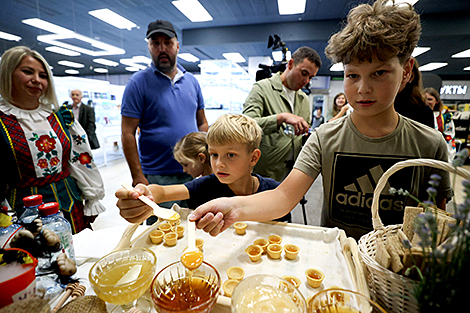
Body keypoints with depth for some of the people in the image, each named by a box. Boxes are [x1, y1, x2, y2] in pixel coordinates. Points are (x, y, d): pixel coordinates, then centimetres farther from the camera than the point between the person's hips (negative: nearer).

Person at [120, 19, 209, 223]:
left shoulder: (191, 81, 9)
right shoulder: (139, 82, -4)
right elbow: (128, 133, -8)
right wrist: (138, 177, -13)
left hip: (194, 174, 4)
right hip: (158, 178, -4)